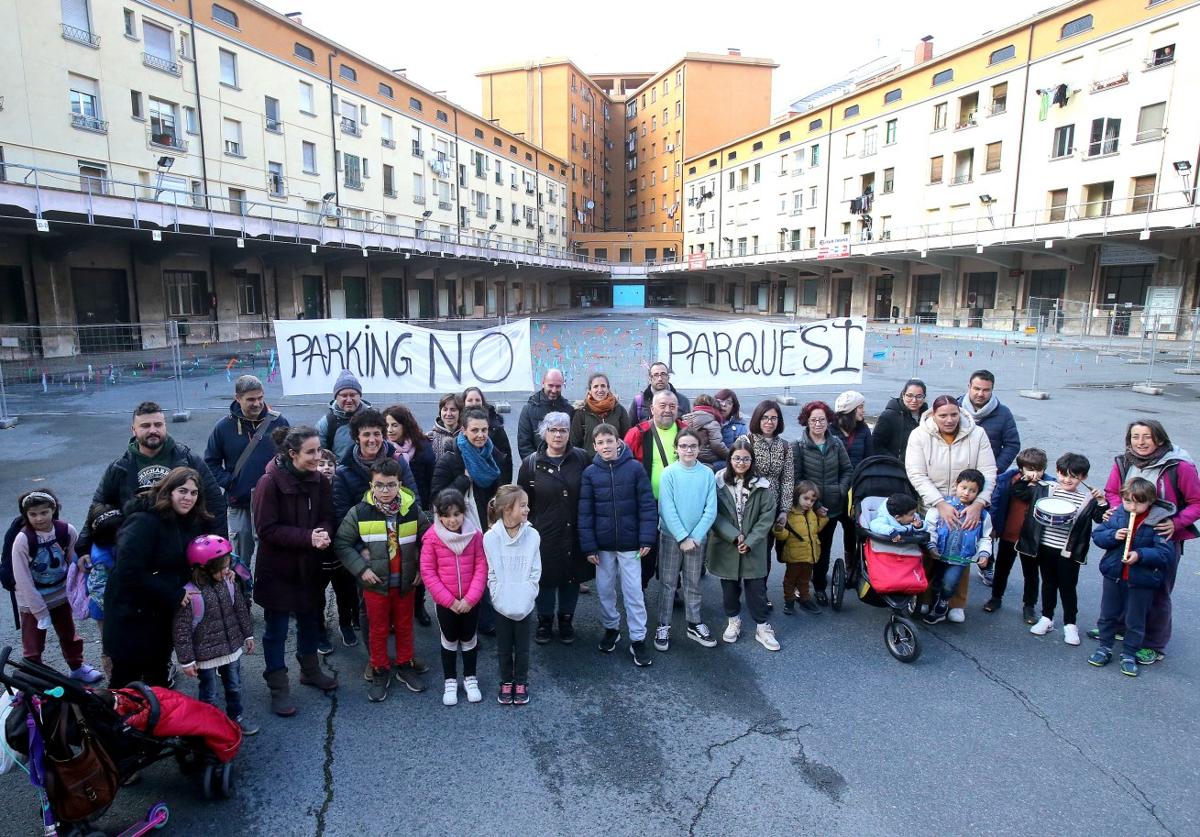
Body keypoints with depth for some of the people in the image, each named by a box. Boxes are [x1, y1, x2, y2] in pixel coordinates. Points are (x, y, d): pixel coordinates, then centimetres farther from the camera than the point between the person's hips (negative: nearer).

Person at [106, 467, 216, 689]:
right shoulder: (144, 521, -22)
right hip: (132, 616, -7)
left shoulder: (193, 522, 2)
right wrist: (174, 595, -23)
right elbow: (129, 572, -27)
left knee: (158, 679, 22)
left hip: (163, 615, 7)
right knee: (125, 681, 9)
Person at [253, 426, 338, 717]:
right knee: (276, 629, 8)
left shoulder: (319, 480, -4)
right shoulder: (270, 482, -20)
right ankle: (278, 688, 23)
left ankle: (310, 670, 42)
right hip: (277, 569, -5)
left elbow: (327, 516, 2)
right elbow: (267, 529, -20)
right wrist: (308, 537, -28)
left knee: (311, 620, 21)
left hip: (310, 566, 5)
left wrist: (323, 533, -21)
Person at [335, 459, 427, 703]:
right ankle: (380, 672, 28)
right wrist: (361, 568, -12)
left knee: (405, 627, 16)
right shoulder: (359, 512, -12)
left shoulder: (412, 509, -7)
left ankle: (405, 666, 35)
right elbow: (341, 544, -5)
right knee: (377, 630, 11)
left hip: (405, 582, 2)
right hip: (375, 583, -2)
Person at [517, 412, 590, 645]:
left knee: (571, 578, 13)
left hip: (574, 534, 1)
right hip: (544, 534, -1)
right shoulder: (531, 464, -3)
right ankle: (544, 621, 33)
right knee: (546, 578, 11)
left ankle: (566, 621, 34)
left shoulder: (581, 459, -3)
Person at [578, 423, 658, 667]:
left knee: (633, 591, 3)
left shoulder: (635, 468, -8)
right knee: (605, 589, 14)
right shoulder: (590, 473, -4)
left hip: (630, 542, -2)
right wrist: (589, 546, -6)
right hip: (603, 544, 2)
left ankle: (638, 639, 15)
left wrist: (647, 539, -11)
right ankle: (611, 628, 35)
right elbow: (585, 512, -3)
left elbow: (647, 505, -6)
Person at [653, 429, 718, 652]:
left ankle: (694, 624, 28)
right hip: (671, 537, -2)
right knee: (668, 583, 6)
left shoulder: (707, 474, -5)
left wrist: (694, 537, -12)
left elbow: (711, 510, -6)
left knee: (693, 583, 14)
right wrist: (683, 537, -15)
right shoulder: (669, 473, -10)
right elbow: (666, 510, -13)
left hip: (697, 538, 2)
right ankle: (663, 626, 18)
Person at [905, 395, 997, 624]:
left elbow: (988, 473, -8)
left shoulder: (977, 434, -7)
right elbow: (917, 475, -16)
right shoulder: (919, 435, -11)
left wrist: (978, 504, -21)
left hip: (966, 508, 2)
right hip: (930, 506, -1)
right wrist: (941, 504, -24)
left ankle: (957, 603, 27)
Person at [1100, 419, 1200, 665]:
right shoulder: (1123, 463, -7)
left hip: (1165, 539, -4)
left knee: (1158, 594, 10)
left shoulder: (1179, 467, -17)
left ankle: (1154, 646, 26)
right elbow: (1112, 492, 7)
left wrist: (1176, 523, -23)